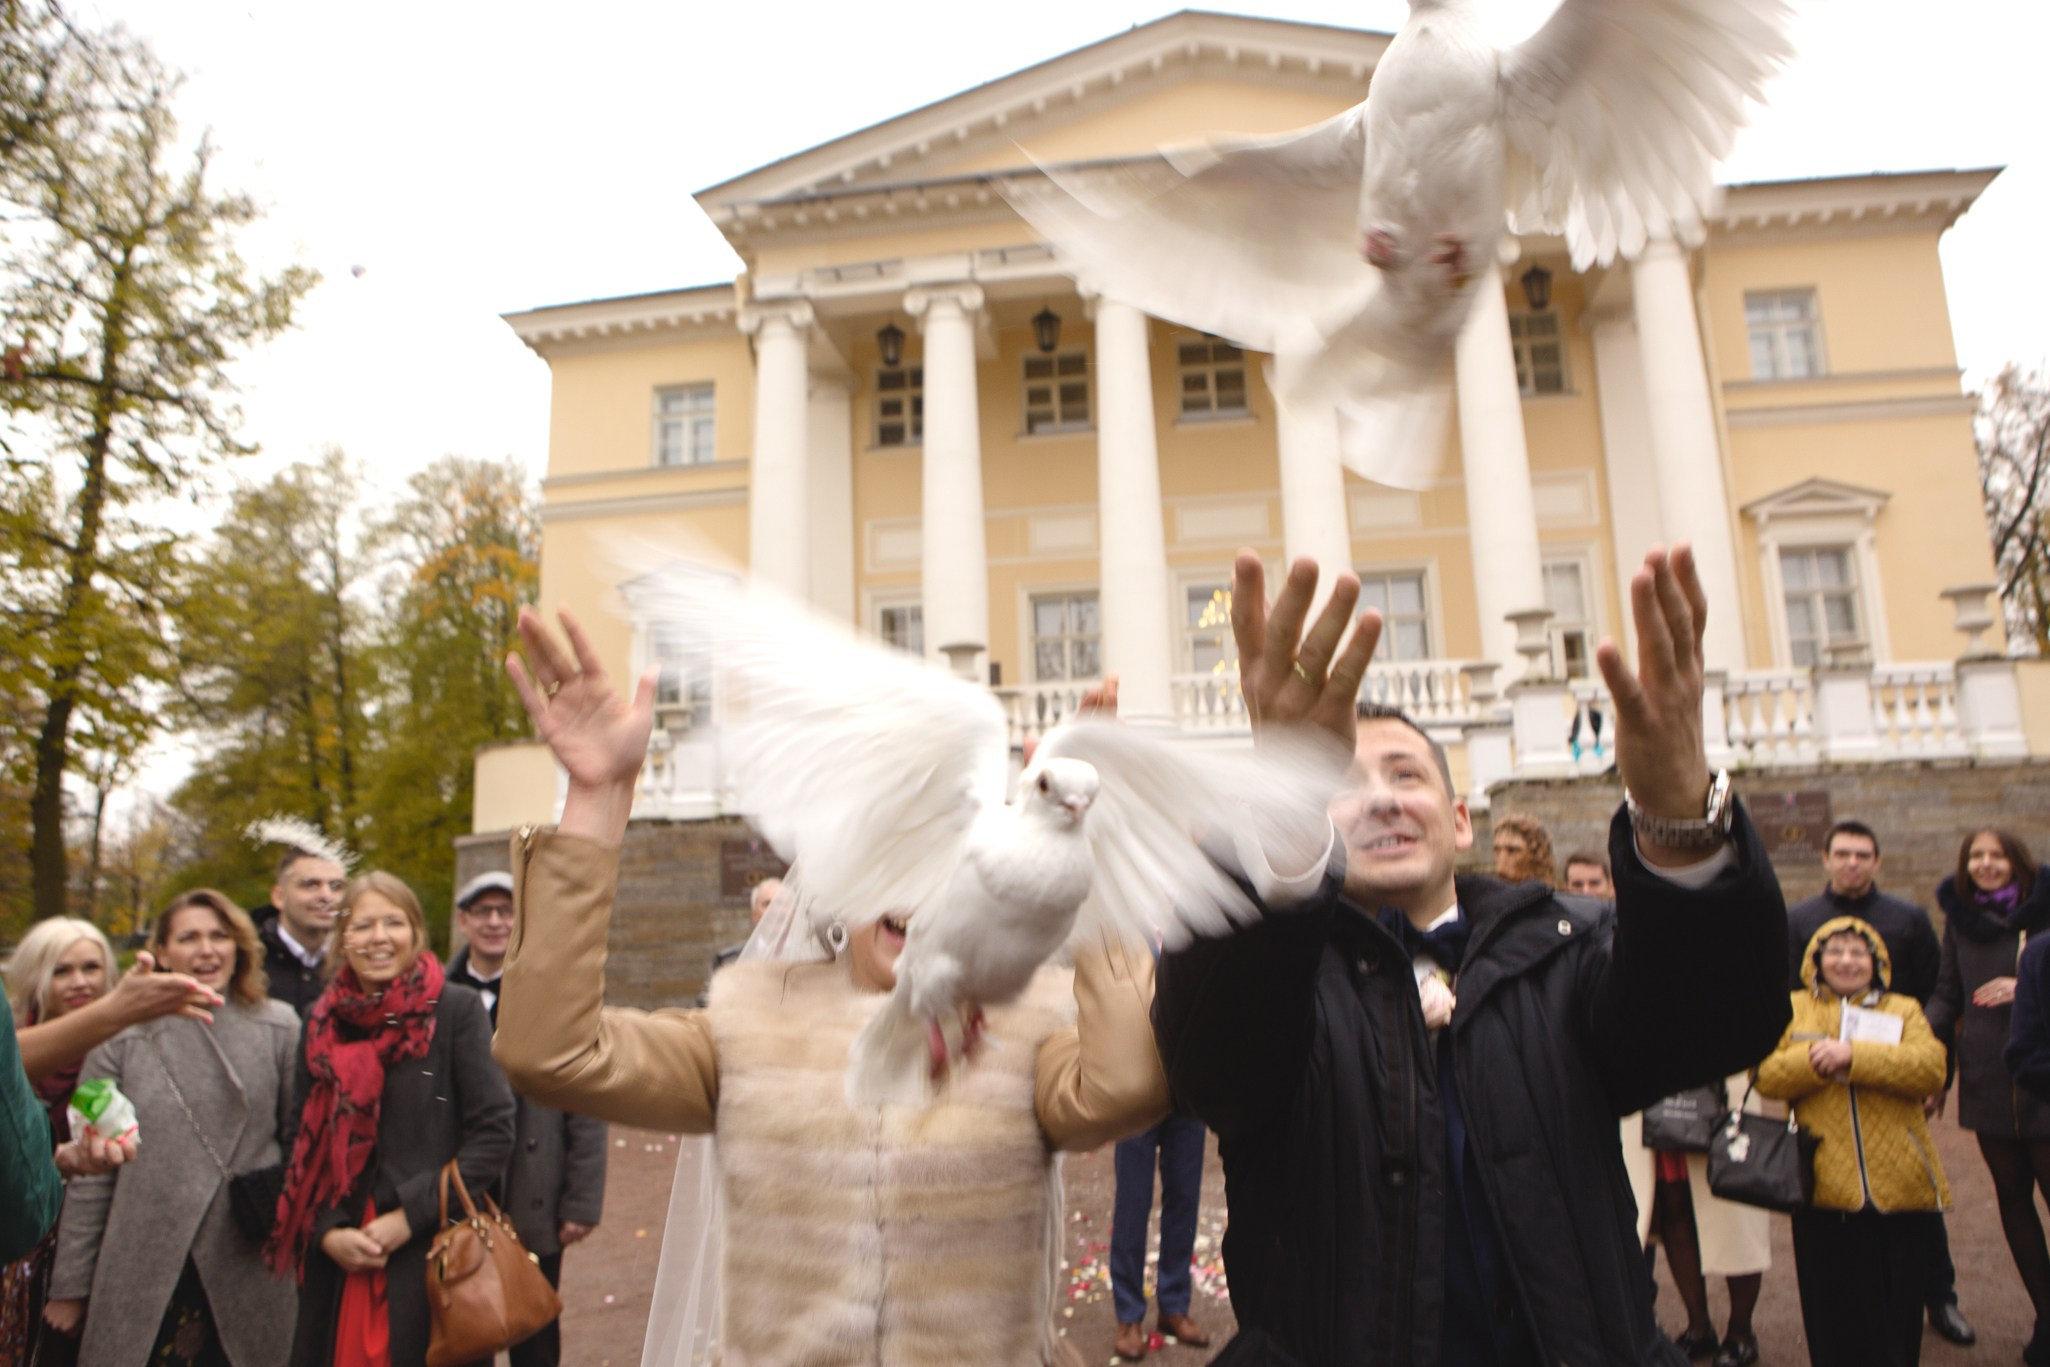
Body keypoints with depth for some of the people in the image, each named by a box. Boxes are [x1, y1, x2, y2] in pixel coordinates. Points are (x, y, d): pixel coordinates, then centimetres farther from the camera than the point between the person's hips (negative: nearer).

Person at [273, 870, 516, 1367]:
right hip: (338, 1266, 3)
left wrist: (410, 1215, -12)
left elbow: (493, 1134, -8)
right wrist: (327, 1231, -2)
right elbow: (305, 1146, 11)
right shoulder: (322, 1020, 7)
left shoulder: (457, 1008, -6)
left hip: (434, 1261, -3)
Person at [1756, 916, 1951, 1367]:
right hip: (1824, 1186, -1)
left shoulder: (1904, 1010, 11)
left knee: (1899, 1307, 10)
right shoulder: (1793, 1009, 9)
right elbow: (1767, 1076, -2)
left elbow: (1931, 1068, -9)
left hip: (1898, 1186, 1)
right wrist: (1813, 1062, -19)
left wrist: (1854, 1055, -19)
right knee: (1833, 1312, 7)